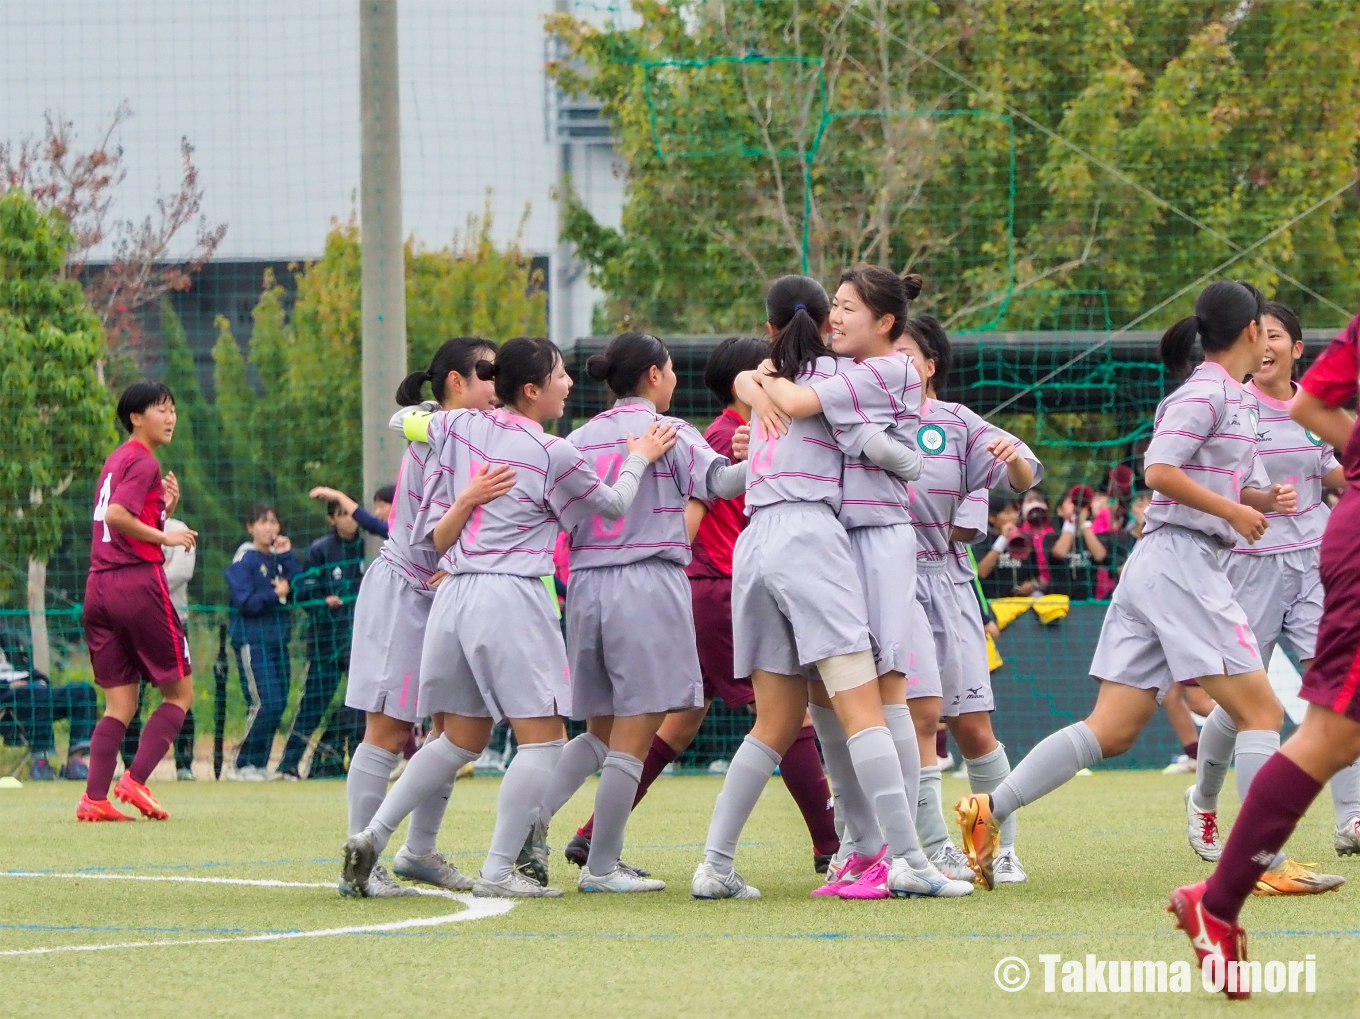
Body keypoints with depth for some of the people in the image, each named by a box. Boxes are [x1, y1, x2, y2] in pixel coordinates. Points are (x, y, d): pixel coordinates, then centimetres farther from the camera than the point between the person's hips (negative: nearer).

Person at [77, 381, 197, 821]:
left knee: (119, 705, 8)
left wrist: (165, 506, 6)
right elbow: (115, 516, -21)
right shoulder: (143, 462, -7)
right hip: (139, 583, -8)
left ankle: (94, 798, -4)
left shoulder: (115, 460, 19)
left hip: (99, 587, 8)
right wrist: (167, 537, -14)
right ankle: (136, 780, -8)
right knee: (179, 693, 4)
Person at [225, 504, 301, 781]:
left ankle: (260, 764, 12)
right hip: (252, 641, -7)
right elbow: (245, 602, -14)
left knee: (278, 705, 5)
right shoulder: (244, 560, -5)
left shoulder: (278, 558, 14)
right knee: (264, 704, -14)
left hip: (278, 640, 7)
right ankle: (244, 765, -5)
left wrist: (287, 557, -2)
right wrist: (275, 594, -10)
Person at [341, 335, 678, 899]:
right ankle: (497, 872, -7)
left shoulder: (458, 427, 7)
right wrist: (639, 459, 25)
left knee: (462, 738, 19)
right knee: (542, 740, -1)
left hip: (453, 593, 7)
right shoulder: (553, 455, -5)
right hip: (512, 597, -7)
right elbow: (611, 505, 10)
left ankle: (373, 835, 10)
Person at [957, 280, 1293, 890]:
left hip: (1156, 567, 9)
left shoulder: (1236, 399, 21)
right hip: (1179, 560, -9)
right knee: (1261, 711, -7)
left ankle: (990, 810, -3)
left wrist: (1264, 498, 10)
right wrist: (1233, 509, -14)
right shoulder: (1206, 393, -9)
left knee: (1112, 731, 2)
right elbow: (1159, 471, -19)